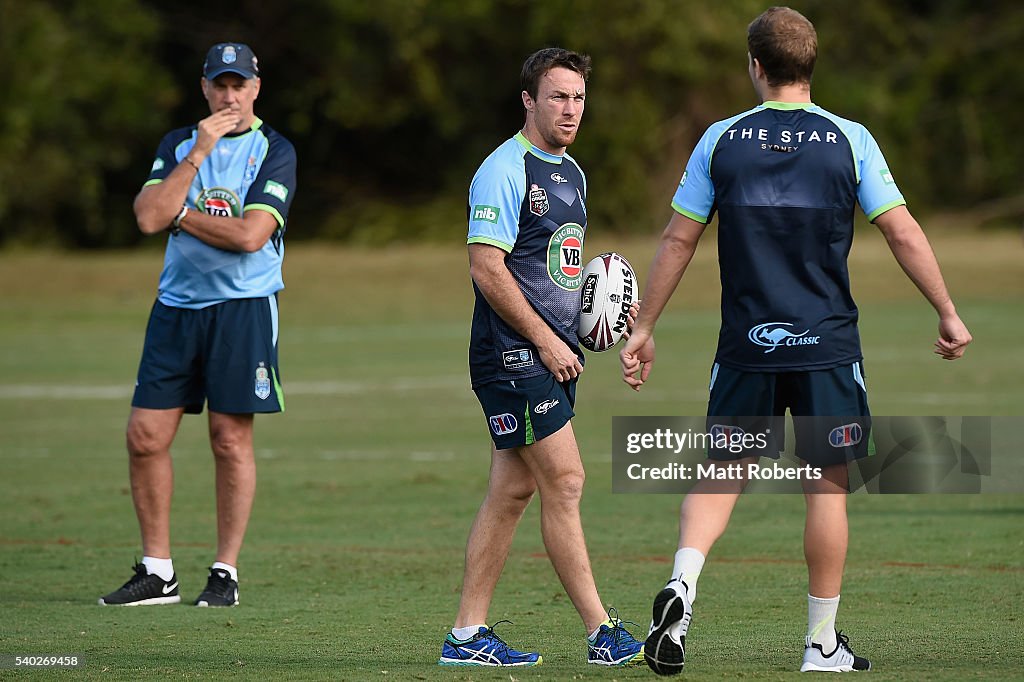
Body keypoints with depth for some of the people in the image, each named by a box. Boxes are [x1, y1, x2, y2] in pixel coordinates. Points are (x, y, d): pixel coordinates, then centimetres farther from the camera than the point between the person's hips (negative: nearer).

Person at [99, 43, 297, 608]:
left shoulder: (273, 150, -2)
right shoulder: (178, 144, 11)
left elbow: (250, 234, -15)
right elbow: (149, 217, -5)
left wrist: (178, 212, -6)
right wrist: (198, 154, -10)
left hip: (243, 307, -4)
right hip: (177, 305, 4)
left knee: (231, 439, -3)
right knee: (146, 435, -1)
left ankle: (225, 574, 7)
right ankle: (157, 572, 9)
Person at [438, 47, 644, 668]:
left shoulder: (572, 173, 17)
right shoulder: (505, 170, -12)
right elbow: (487, 267, -17)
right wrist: (545, 339, -17)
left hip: (554, 355, 9)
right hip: (514, 357, -9)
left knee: (513, 490, 8)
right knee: (565, 482, -10)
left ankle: (467, 633, 11)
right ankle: (602, 634, -10)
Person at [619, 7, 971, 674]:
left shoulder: (720, 140, 1)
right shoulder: (849, 140, -3)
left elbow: (678, 240, 3)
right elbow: (904, 232, -4)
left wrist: (644, 329, 11)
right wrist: (949, 315, 6)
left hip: (746, 345, 1)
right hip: (827, 345, -1)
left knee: (724, 470, 11)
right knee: (827, 486, 7)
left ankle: (682, 582, -14)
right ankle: (823, 644, 10)